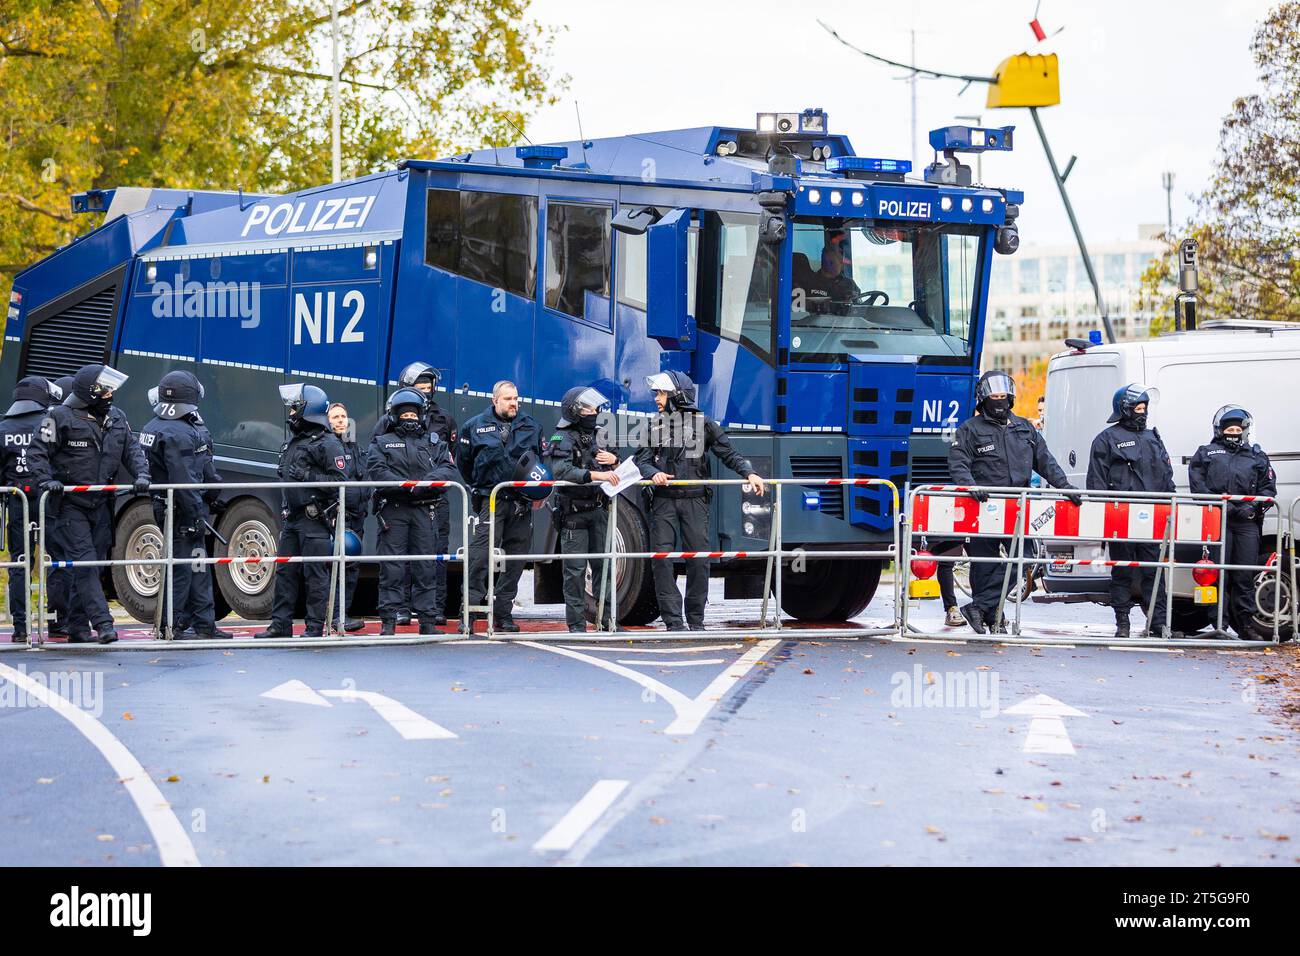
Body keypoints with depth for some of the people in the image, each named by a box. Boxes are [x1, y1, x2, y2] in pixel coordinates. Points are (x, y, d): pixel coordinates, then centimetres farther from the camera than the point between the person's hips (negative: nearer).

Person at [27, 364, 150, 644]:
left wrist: (141, 474, -8)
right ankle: (103, 623, -19)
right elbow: (37, 453, -8)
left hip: (101, 504, 6)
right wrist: (46, 480, -22)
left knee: (95, 564, 8)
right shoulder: (61, 418, -8)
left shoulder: (116, 418, 10)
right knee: (84, 563, -13)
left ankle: (77, 626, 16)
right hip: (69, 504, -6)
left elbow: (131, 450, 10)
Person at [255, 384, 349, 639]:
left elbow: (340, 480, -17)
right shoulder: (292, 443, 19)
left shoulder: (327, 444, -9)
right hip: (292, 519, 9)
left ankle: (315, 626, -3)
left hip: (314, 520, -9)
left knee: (315, 575, -5)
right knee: (284, 572, 9)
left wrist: (307, 476, -21)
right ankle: (280, 625, 13)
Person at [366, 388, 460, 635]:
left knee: (425, 568, 2)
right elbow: (377, 471, -4)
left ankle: (428, 620, 5)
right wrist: (406, 485, -17)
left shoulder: (435, 443, 18)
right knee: (392, 568, -5)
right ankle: (388, 621, -3)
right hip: (393, 510, -2)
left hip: (424, 510, 2)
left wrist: (425, 482, -16)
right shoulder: (382, 442, 13)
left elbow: (448, 469, 2)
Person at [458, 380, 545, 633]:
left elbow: (542, 460, 19)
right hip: (489, 501, -3)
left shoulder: (531, 426, 12)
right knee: (481, 555, -13)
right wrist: (479, 486, 9)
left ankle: (503, 614, 13)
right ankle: (470, 614, -12)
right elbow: (463, 461, 12)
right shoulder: (476, 426, 5)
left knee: (515, 560, 5)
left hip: (521, 504, 4)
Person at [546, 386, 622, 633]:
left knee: (603, 565, 9)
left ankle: (606, 619, 15)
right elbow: (562, 471, -28)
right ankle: (576, 624, -1)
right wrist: (595, 475, -35)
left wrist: (613, 459, 0)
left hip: (597, 509, 7)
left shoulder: (593, 437, 14)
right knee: (576, 569, -5)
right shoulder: (563, 439, -10)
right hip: (574, 513, -7)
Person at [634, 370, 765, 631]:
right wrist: (653, 473, -17)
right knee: (661, 558, -6)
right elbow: (642, 459, 5)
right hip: (664, 500, 2)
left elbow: (728, 453, 2)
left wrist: (749, 473, -13)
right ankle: (673, 622, -2)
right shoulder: (655, 426, 11)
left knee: (698, 559, -2)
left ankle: (696, 621, 9)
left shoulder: (703, 423, 4)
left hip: (694, 500, -2)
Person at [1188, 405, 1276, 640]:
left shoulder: (1257, 457, 21)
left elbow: (1269, 488, 15)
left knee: (1246, 576, -1)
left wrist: (1254, 507, -4)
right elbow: (1197, 484, 3)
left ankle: (1245, 624, 3)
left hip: (1248, 522, 2)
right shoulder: (1206, 454, 15)